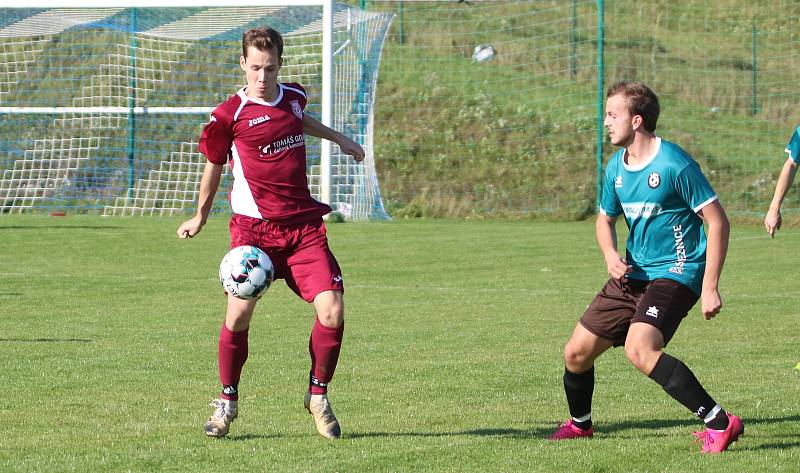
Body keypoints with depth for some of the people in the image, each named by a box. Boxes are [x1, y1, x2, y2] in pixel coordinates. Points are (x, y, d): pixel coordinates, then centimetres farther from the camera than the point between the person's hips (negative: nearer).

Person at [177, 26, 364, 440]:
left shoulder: (293, 97, 7)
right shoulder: (229, 115, -6)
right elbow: (214, 165, 11)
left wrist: (339, 139, 44)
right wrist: (200, 216, 22)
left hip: (303, 225, 3)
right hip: (253, 227, -3)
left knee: (332, 312, -12)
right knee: (238, 314, -15)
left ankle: (318, 394, 11)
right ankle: (227, 401, 9)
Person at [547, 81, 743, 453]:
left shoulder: (674, 164, -16)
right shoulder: (616, 167, 7)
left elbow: (717, 221, -14)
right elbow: (606, 218, 23)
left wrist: (710, 286, -20)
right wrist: (611, 255, 0)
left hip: (676, 272, -8)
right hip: (633, 274, 8)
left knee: (639, 349, -31)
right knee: (577, 353, 8)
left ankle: (719, 423, -27)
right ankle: (578, 424, 37)